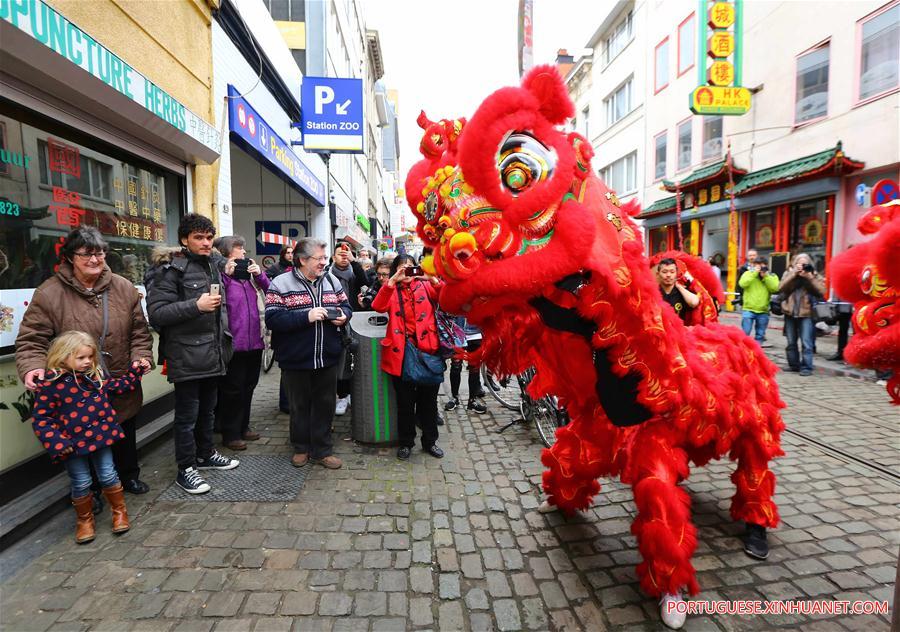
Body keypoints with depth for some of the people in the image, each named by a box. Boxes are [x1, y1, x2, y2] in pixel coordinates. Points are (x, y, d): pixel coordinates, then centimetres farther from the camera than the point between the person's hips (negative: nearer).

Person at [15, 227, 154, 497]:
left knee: (126, 437, 21)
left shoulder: (124, 288, -2)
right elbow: (31, 340, -8)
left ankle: (129, 476, 46)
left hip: (123, 388, 3)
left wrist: (141, 358, -13)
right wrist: (33, 367, -25)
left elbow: (139, 333, 1)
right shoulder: (49, 293, -10)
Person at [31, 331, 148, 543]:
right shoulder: (50, 384, -14)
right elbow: (41, 418, -10)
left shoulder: (94, 375, 1)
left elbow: (118, 386, 16)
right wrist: (56, 442, -18)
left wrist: (135, 371, 9)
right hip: (73, 443, -3)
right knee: (81, 483, 9)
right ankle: (84, 520, 30)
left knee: (108, 476, 10)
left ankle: (119, 511, 26)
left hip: (100, 436, 3)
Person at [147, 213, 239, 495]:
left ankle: (205, 454, 36)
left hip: (213, 354, 7)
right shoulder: (173, 270, -10)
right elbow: (156, 313, -16)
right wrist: (196, 306, -25)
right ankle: (185, 469, 17)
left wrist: (224, 334, 18)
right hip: (187, 357, -7)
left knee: (207, 409, 19)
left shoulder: (213, 265, 14)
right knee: (187, 415, 3)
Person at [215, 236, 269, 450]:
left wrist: (260, 275, -5)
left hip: (255, 341, 7)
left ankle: (243, 426, 32)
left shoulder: (250, 273, 12)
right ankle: (230, 433, 18)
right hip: (234, 342, -7)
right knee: (232, 389, 5)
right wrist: (226, 276, -25)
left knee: (249, 386, 17)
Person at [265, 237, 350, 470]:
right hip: (296, 359, -3)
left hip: (327, 358, 3)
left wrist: (343, 316, -8)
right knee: (300, 406, 14)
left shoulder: (332, 281, 6)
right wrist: (307, 316, -24)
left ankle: (322, 450, 27)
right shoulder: (281, 284, -8)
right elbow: (272, 319, -17)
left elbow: (346, 305, 15)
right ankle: (301, 448, 34)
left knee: (325, 406, 12)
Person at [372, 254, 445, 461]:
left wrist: (433, 279, -26)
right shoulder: (391, 291, 7)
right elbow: (378, 306, -14)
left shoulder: (424, 286, 7)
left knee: (428, 400, 12)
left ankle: (430, 441, 29)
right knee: (405, 402, 10)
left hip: (427, 350, 1)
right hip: (401, 353, 0)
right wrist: (392, 281, -24)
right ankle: (406, 442, 27)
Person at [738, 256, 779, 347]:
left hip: (763, 311, 2)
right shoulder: (748, 273, 4)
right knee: (745, 333, -4)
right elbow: (742, 284, -15)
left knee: (760, 335, 11)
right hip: (748, 309, -2)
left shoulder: (772, 276, 7)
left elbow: (775, 288, -10)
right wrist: (754, 273, -13)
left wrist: (765, 276, -11)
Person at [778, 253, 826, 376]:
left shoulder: (814, 275, 5)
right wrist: (794, 274, -13)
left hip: (807, 313, -2)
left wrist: (810, 277, -15)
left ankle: (806, 367, -1)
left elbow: (822, 291, -9)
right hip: (790, 313, 2)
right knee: (791, 342, 10)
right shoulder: (789, 273, 9)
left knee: (806, 343, -8)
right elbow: (781, 288, -8)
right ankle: (794, 365, 22)